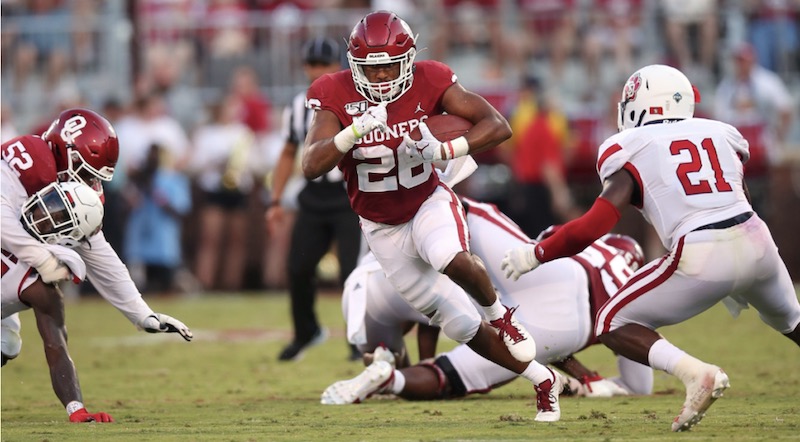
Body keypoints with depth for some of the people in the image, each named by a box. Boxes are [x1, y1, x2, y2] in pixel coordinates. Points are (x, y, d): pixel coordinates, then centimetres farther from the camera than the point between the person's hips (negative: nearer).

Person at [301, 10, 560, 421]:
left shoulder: (428, 82, -19)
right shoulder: (337, 96, -18)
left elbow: (498, 126, -23)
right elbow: (311, 166, -28)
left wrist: (445, 150, -38)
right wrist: (356, 131, -44)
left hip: (429, 203, -2)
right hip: (383, 228, 2)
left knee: (452, 260, -37)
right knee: (454, 324, 6)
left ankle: (498, 312, -5)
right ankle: (541, 379, 21)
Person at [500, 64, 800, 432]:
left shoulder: (631, 151, 5)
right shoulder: (721, 134, 18)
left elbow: (594, 226, -5)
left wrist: (534, 254, 9)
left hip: (700, 258, -5)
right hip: (755, 241, 5)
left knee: (613, 326, 10)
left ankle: (695, 373, -12)